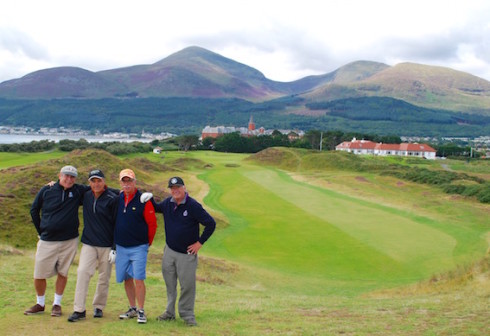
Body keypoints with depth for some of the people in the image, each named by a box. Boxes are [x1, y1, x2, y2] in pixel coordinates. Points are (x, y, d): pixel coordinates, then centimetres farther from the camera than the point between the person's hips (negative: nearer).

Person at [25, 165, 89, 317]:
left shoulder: (78, 191, -1)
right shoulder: (46, 190, -1)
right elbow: (34, 210, 10)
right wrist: (41, 231, 10)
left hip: (69, 241, 0)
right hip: (47, 242, 0)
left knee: (63, 273, 8)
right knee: (39, 275, 4)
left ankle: (57, 304, 23)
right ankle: (40, 304, 24)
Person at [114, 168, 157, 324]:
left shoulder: (144, 200, -10)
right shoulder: (117, 199, 4)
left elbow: (152, 223, -6)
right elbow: (114, 220, 17)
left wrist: (148, 243, 0)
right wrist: (114, 241, 14)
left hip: (138, 247, -5)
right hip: (121, 247, 5)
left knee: (138, 279, -8)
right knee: (127, 279, 12)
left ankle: (141, 311, 4)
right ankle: (132, 309, 26)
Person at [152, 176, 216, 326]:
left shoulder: (193, 206, -15)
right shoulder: (168, 203, 2)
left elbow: (211, 224, -13)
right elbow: (156, 208, 24)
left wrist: (200, 243, -10)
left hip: (187, 253, -5)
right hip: (169, 251, 5)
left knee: (187, 285, 0)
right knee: (169, 284, 14)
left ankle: (187, 314, 14)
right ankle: (170, 312, 27)